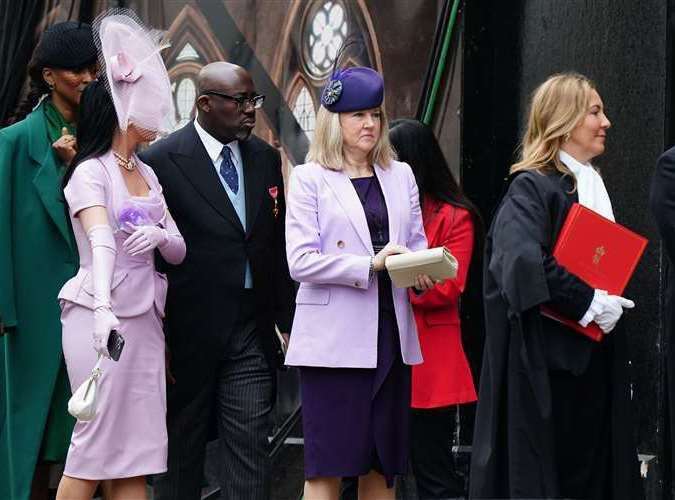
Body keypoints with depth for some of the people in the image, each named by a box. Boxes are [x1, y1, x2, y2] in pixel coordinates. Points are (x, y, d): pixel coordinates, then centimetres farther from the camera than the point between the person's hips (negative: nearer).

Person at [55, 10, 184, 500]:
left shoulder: (146, 173, 15)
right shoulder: (91, 172, -8)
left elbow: (179, 251, 12)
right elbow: (101, 243, -26)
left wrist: (160, 236, -12)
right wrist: (103, 309, -40)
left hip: (145, 318, 7)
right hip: (102, 315, -7)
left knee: (136, 447, 5)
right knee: (97, 439, -7)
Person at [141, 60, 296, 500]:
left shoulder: (266, 158, 9)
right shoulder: (162, 160, -8)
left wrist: (287, 320, 11)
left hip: (252, 331, 4)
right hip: (190, 330, -4)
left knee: (250, 448, -1)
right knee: (181, 449, 8)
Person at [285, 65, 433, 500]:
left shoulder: (400, 175, 17)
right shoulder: (310, 179, 1)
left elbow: (417, 243, 16)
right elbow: (300, 261, -8)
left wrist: (422, 271, -8)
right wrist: (370, 264, -18)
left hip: (391, 332, 5)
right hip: (335, 337, -5)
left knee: (383, 464, 6)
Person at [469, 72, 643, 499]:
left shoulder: (592, 186, 15)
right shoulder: (532, 188, -11)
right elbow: (523, 262, -26)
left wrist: (612, 300, 6)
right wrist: (590, 303, -20)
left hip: (594, 356, 8)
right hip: (547, 356, -8)